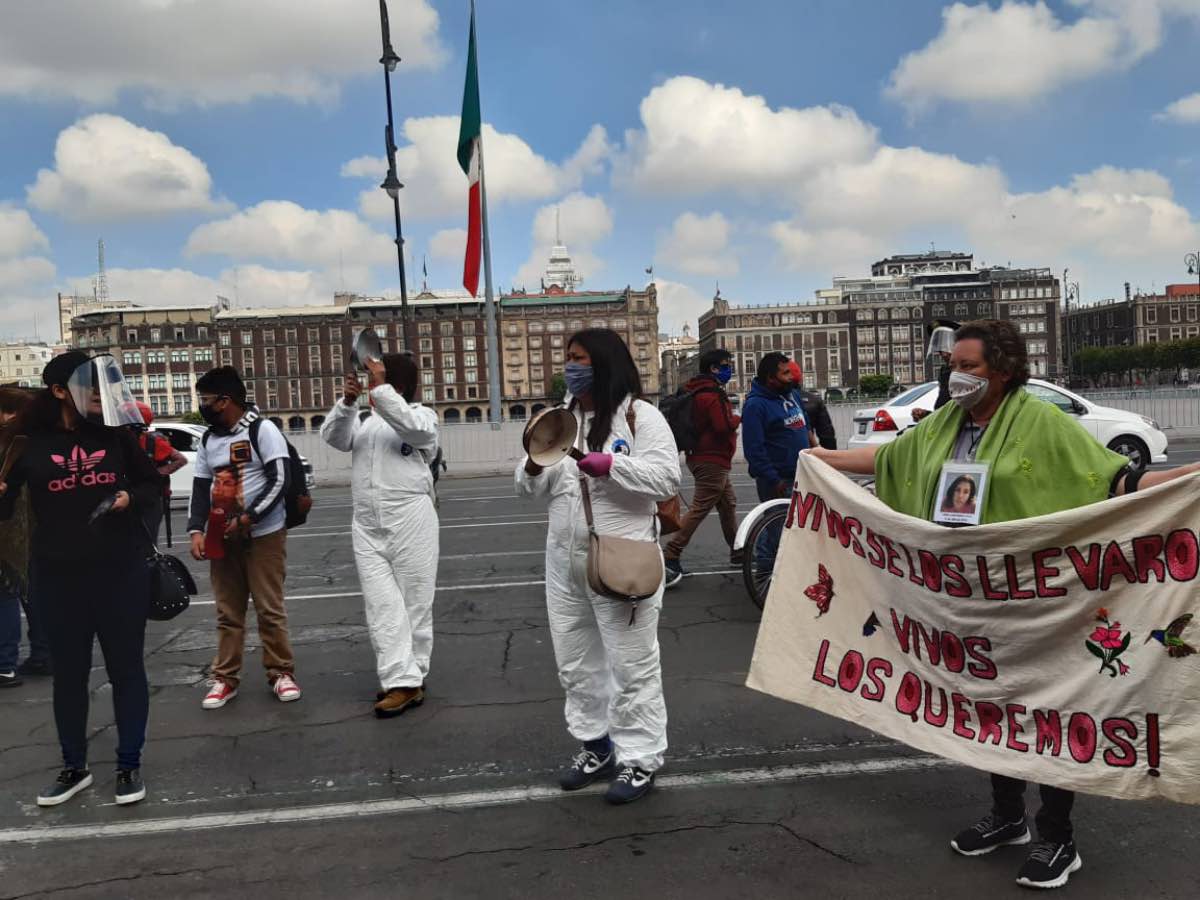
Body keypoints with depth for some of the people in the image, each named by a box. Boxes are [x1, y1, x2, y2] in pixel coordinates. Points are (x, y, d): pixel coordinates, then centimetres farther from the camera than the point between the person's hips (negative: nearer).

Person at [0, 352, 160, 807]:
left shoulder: (114, 434, 1)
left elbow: (152, 483, 12)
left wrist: (131, 497, -8)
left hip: (121, 572, 1)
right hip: (60, 577, 0)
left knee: (126, 668, 7)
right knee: (69, 672, 12)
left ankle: (129, 765, 21)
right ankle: (74, 767, 28)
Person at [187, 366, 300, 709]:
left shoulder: (262, 429, -8)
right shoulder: (208, 439, 13)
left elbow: (280, 481, -14)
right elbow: (201, 488, 12)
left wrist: (247, 519, -17)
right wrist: (197, 530, -2)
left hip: (263, 535, -6)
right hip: (222, 537, 6)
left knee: (270, 610, -1)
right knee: (228, 612, 10)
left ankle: (281, 673, 12)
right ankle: (225, 678, 18)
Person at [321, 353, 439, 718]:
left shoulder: (422, 415, 5)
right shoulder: (365, 421, 21)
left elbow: (412, 427, -18)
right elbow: (333, 436, 4)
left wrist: (379, 388, -21)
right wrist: (348, 400, -11)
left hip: (410, 524, -5)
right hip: (367, 527, 5)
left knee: (414, 603, 1)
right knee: (382, 606, -3)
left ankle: (410, 678, 9)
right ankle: (402, 681, -1)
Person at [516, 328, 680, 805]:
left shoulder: (640, 415, -6)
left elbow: (666, 478, -15)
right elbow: (532, 489, 12)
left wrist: (611, 466, -26)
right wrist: (533, 467, -10)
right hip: (565, 561, 7)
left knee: (632, 664, 3)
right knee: (575, 663, 16)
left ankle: (640, 757, 17)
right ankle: (596, 745, 33)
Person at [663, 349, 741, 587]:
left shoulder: (699, 391, 14)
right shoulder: (712, 394, -17)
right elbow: (724, 426, -24)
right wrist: (738, 418, -5)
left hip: (702, 457, 11)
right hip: (712, 461, -11)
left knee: (728, 504, 19)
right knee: (699, 509, -12)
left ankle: (738, 551, 30)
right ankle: (670, 557, -14)